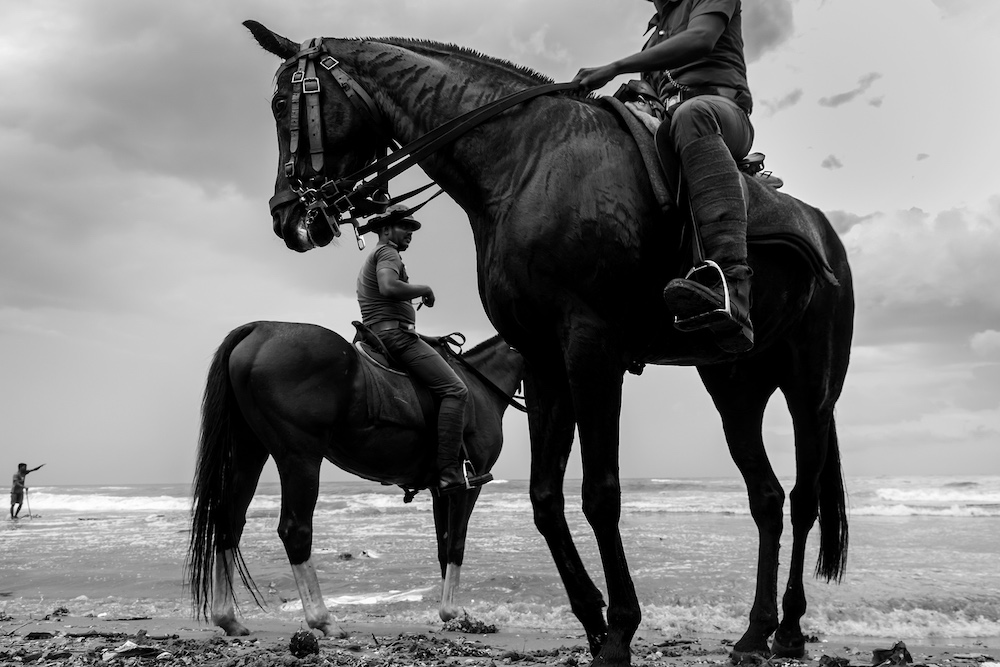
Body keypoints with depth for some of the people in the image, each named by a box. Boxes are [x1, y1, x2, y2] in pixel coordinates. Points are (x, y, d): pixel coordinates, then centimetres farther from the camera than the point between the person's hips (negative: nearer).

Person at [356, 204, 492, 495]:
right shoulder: (387, 253, -3)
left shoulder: (372, 260, 30)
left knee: (451, 389, 20)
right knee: (455, 390, -20)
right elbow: (388, 287, -25)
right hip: (395, 333, -11)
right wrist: (424, 290, -9)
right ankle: (449, 474, -30)